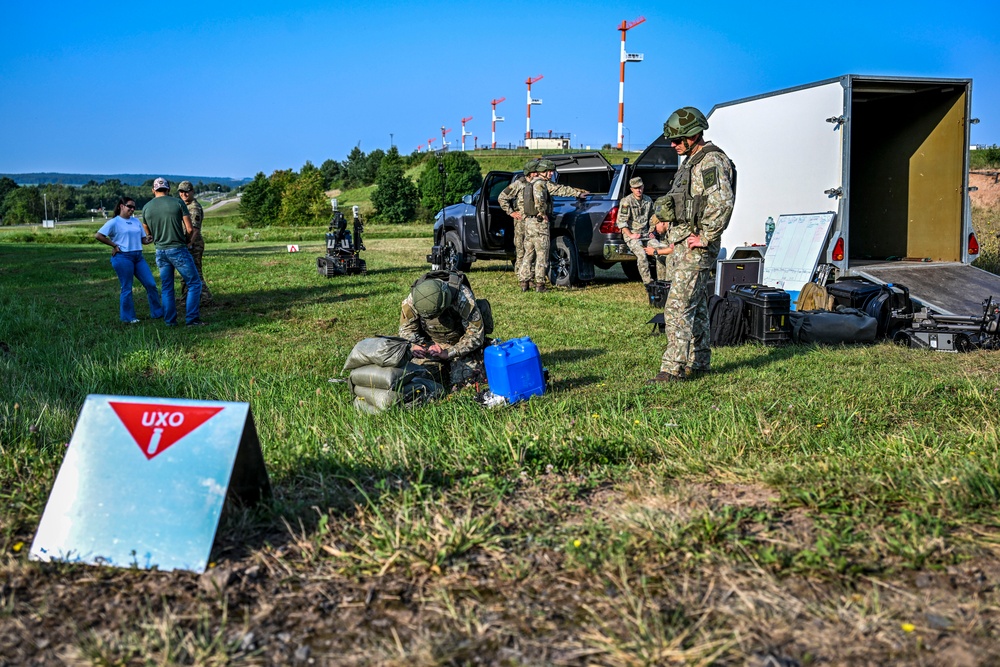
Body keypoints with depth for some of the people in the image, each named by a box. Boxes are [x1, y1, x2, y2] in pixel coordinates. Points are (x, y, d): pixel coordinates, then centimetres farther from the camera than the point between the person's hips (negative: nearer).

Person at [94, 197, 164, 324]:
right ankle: (128, 317, 11)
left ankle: (158, 313, 12)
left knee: (151, 284, 2)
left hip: (138, 256, 6)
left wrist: (148, 240, -7)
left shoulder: (136, 221, 15)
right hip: (123, 257, -6)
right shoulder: (114, 222, -4)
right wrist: (114, 245, -9)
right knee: (127, 288, 1)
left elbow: (143, 239, 16)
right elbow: (98, 235, -10)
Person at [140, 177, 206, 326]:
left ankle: (170, 321, 14)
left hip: (160, 251, 4)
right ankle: (192, 319, -1)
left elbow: (148, 233, 16)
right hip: (178, 250, -4)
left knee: (167, 288, 13)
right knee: (194, 283, 5)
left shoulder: (146, 208, 4)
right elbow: (190, 229, -8)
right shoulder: (178, 203, -7)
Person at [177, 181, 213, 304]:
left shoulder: (194, 208, -15)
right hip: (186, 244, 10)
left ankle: (206, 298, -8)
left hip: (193, 244, -10)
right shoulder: (185, 206, 16)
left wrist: (189, 244, -30)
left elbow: (195, 229, -23)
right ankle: (185, 298, 25)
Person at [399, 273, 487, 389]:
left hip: (461, 344, -3)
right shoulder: (412, 299, -23)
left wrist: (448, 353, -32)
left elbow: (475, 336, -26)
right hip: (431, 343, 3)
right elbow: (406, 329, -6)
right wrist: (414, 344, -27)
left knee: (464, 380, -19)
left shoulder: (463, 297, -33)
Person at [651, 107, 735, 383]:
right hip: (684, 245, 11)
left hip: (696, 248, -11)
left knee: (677, 307, -13)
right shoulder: (692, 161, 17)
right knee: (696, 307, 15)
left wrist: (705, 238, -22)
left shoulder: (711, 162, -15)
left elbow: (723, 202, -28)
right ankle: (699, 363, 24)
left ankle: (673, 368, -13)